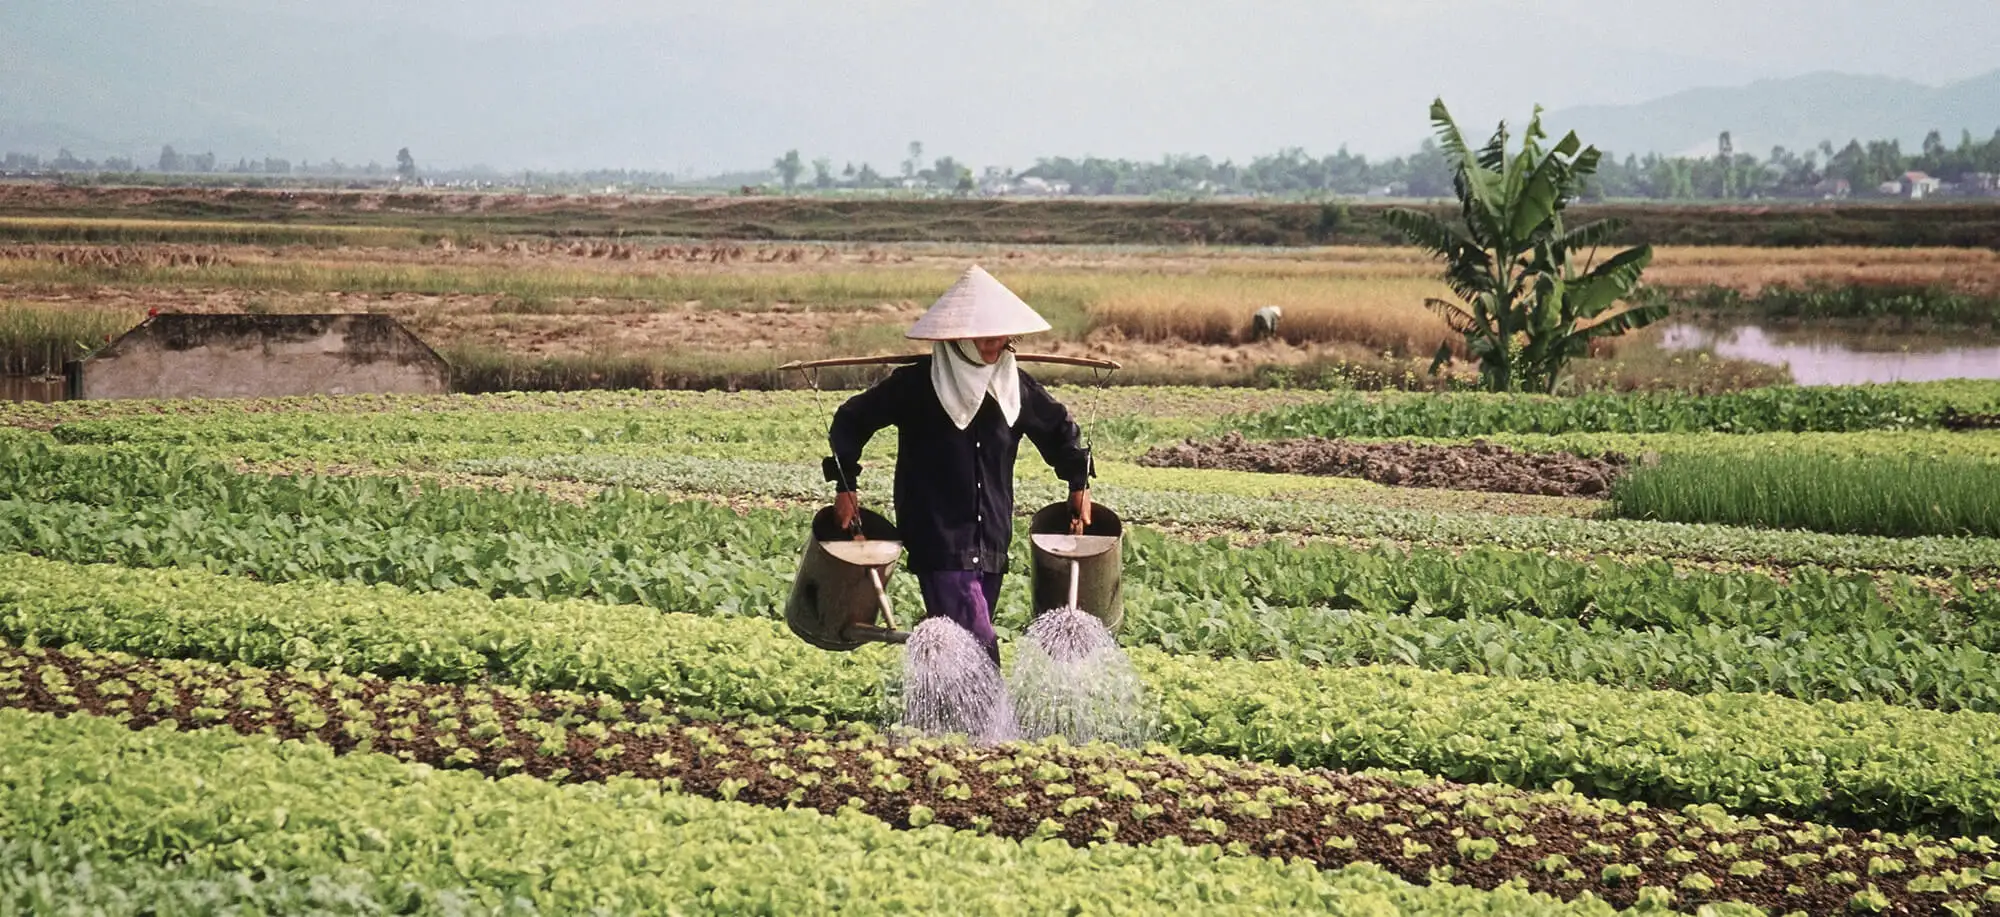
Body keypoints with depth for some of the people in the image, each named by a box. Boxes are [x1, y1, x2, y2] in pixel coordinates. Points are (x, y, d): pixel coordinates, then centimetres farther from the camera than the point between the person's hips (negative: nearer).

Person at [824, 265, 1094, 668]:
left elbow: (1059, 428, 23)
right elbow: (851, 420, 3)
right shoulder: (915, 385, -8)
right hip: (939, 541, -5)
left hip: (991, 544, 5)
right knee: (978, 649, -16)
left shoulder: (1017, 387, 5)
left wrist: (1079, 484, 19)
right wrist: (845, 486, -2)